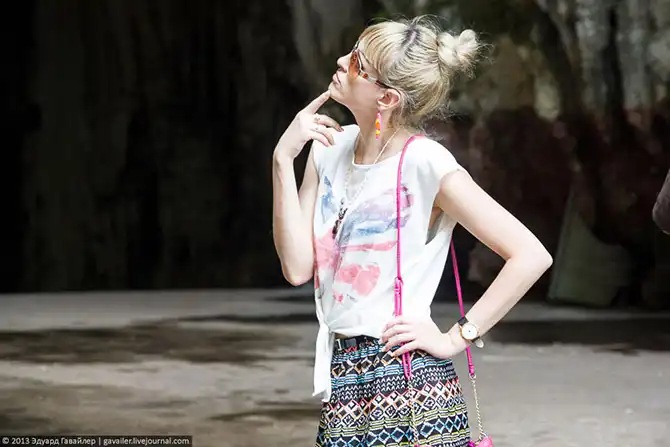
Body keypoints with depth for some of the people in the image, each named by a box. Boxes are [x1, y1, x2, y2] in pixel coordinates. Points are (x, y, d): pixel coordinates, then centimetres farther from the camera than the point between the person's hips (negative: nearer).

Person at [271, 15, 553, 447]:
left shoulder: (424, 162, -13)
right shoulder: (332, 148, 7)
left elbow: (532, 255, -16)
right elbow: (298, 267, 1)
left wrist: (455, 338, -12)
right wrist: (283, 160, -4)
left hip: (409, 383, -6)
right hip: (344, 385, 6)